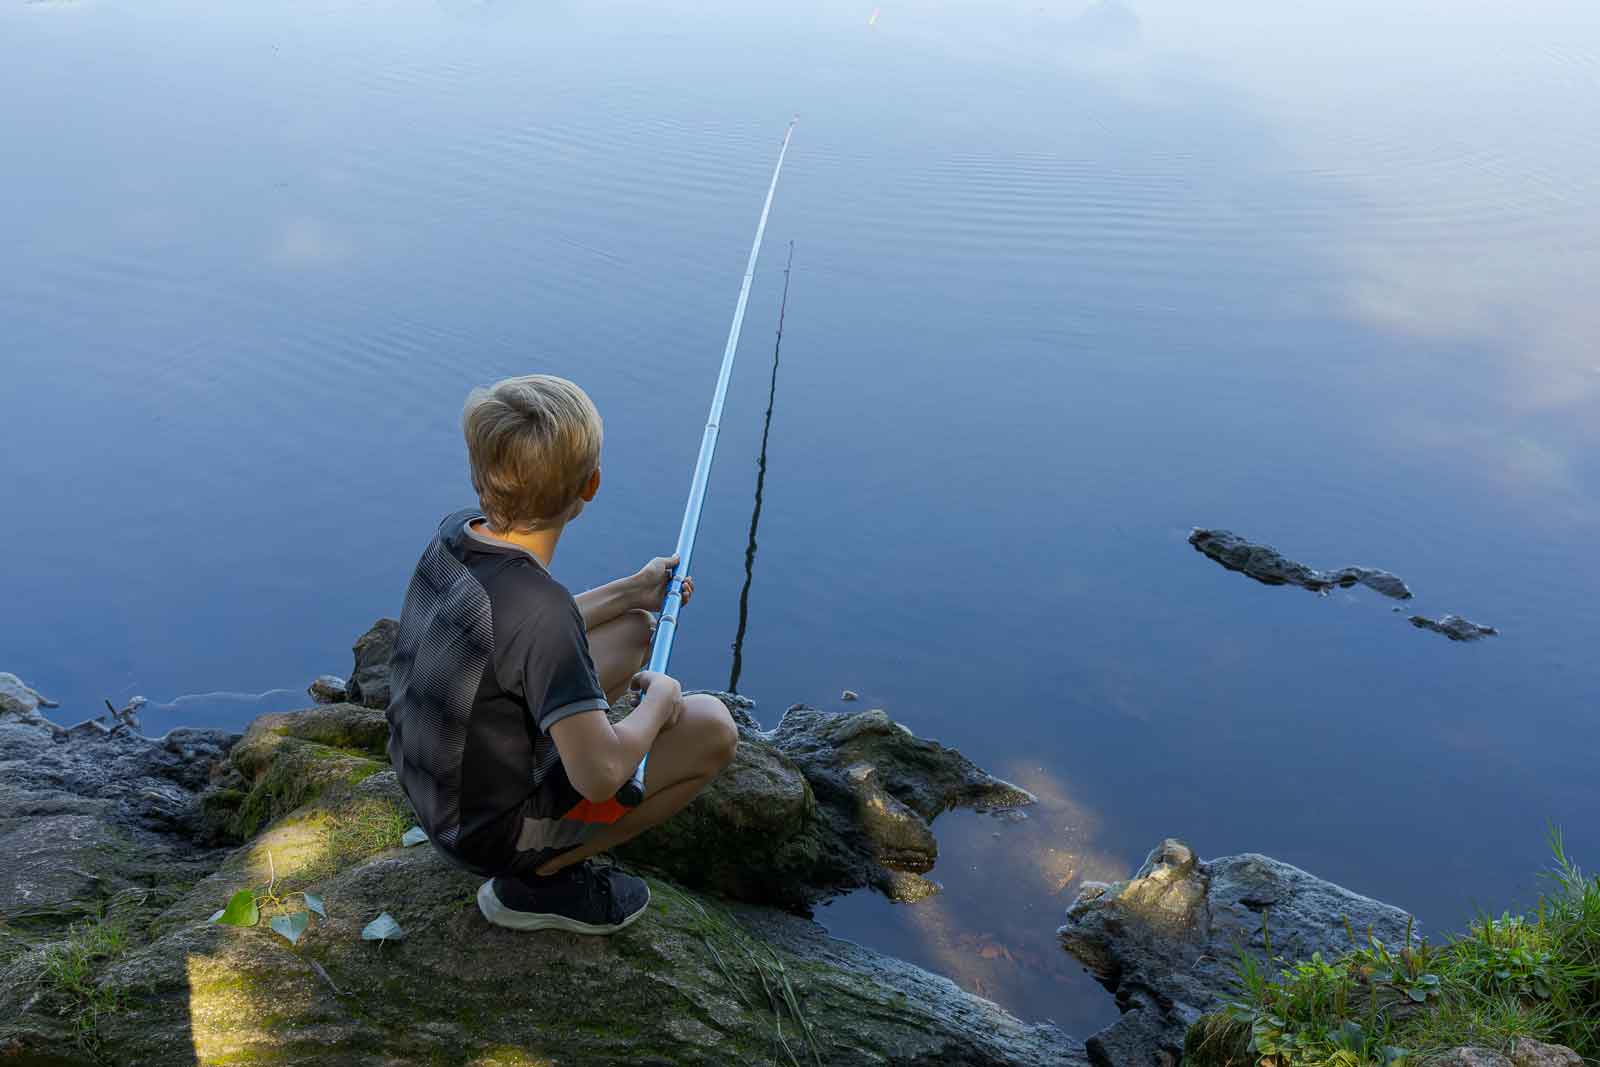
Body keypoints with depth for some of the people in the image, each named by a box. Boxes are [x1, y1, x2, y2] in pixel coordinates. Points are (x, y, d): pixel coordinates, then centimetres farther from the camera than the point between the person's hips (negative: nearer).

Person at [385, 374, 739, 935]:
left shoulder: (454, 534, -9)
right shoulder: (539, 604, -35)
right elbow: (600, 776, -34)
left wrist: (633, 590, 14)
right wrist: (658, 700, -14)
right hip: (494, 831, -8)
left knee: (634, 629, 15)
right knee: (713, 727, -7)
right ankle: (538, 879, 1)